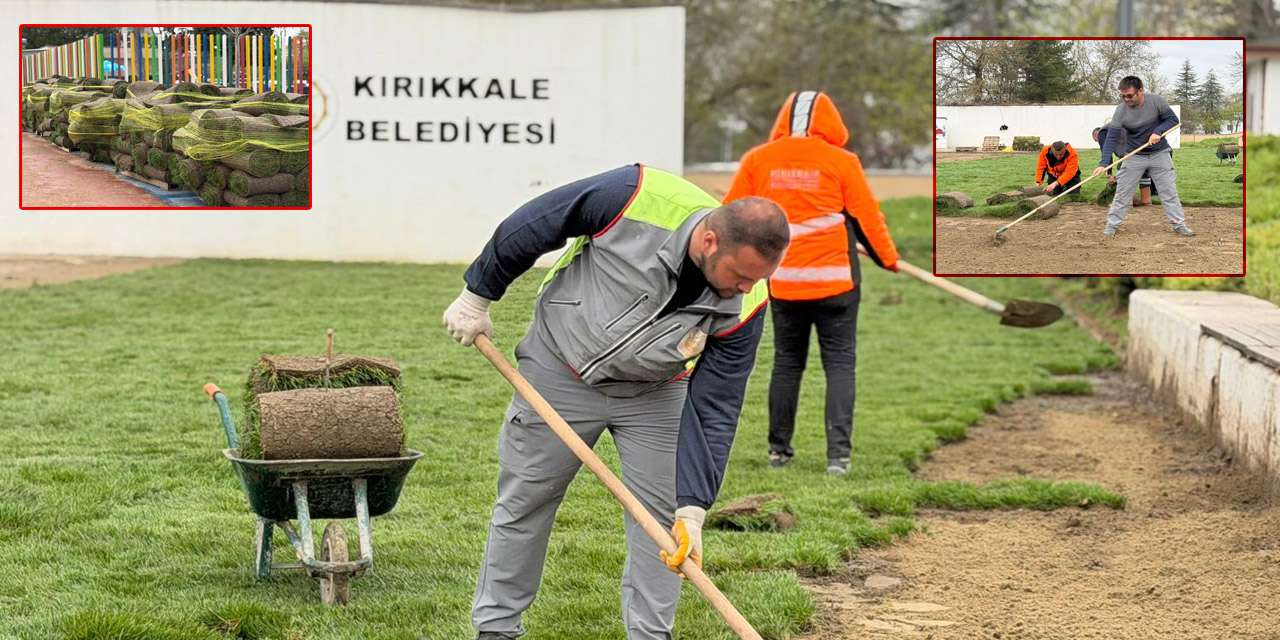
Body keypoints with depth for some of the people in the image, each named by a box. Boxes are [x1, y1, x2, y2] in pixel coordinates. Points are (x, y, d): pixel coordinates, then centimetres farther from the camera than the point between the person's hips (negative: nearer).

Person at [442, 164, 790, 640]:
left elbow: (711, 412, -21)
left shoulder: (744, 307, -27)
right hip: (558, 371, -2)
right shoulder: (641, 197, -36)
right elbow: (530, 227, -21)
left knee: (661, 514, -1)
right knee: (523, 502, 7)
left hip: (654, 392, 2)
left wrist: (693, 508, -28)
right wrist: (477, 296, -9)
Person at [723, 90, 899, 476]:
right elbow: (867, 217, -1)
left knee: (786, 364, 15)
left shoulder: (757, 160, 2)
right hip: (835, 281, -3)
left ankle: (779, 449, 19)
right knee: (840, 364, 3)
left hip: (783, 283, 3)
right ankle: (838, 454, -6)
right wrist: (889, 258, 14)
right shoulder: (841, 162, -6)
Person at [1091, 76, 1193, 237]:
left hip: (1159, 153, 0)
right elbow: (1112, 137, -20)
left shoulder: (1156, 101, -15)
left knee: (1169, 190, 1)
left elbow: (1173, 119, -6)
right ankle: (1112, 225, 11)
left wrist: (1158, 132, -25)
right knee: (1122, 192, 1)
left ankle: (1179, 224, 8)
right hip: (1134, 156, 0)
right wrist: (1104, 163, -31)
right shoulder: (1121, 110, -16)